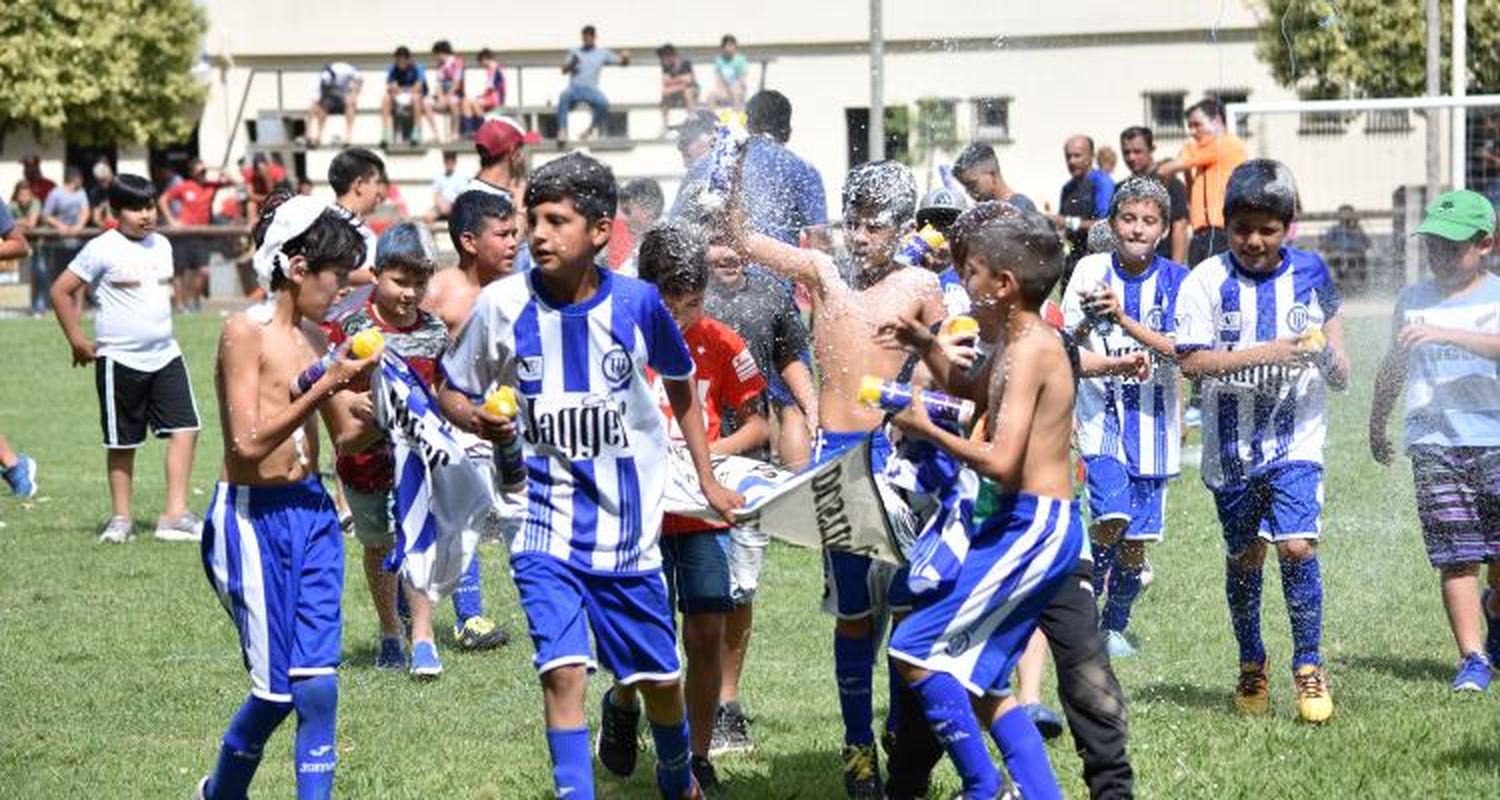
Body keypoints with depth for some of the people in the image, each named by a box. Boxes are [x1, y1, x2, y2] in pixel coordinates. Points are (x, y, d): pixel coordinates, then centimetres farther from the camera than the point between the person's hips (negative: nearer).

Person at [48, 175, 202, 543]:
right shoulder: (102, 249, -9)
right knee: (122, 443, 5)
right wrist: (77, 339, -6)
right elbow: (61, 291, -6)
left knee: (185, 429, -7)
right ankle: (121, 518, 17)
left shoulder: (162, 245, 9)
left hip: (165, 355, 5)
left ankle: (175, 514, -4)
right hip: (119, 359, -5)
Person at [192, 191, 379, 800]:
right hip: (253, 516, -6)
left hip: (312, 512, 6)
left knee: (317, 685, -1)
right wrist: (327, 385, -21)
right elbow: (249, 442, -19)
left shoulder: (316, 338, 8)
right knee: (276, 690, 2)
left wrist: (361, 384, -3)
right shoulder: (245, 331, -13)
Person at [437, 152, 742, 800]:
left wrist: (707, 481, 13)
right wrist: (476, 419, -19)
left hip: (629, 526, 1)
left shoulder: (636, 303, -7)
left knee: (661, 679, 12)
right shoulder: (503, 305, -10)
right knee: (563, 670, -19)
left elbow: (680, 384, 12)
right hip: (546, 526, -1)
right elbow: (452, 390, 4)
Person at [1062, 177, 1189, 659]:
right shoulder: (1091, 271, -1)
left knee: (1137, 539, 4)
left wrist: (1123, 320, -24)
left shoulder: (1175, 281, -2)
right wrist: (1087, 324, -23)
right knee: (1110, 518, -20)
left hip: (1152, 420, 1)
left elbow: (1176, 350, -13)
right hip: (1102, 413, -1)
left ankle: (1115, 627, 24)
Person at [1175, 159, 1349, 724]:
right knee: (1243, 557, 12)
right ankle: (1251, 667, 32)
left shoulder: (1310, 274, 1)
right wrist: (1266, 353, -24)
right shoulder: (1208, 281, -5)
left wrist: (1330, 357, -15)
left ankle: (1309, 667, -3)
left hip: (1296, 439, 0)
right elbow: (1190, 360, -16)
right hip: (1231, 443, 0)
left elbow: (1339, 372, 10)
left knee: (1297, 546, -16)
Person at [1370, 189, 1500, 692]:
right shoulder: (1413, 301, 13)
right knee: (1456, 556, -5)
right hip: (1433, 444, 2)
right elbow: (1394, 366, 28)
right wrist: (1377, 423, 34)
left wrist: (1446, 334, -30)